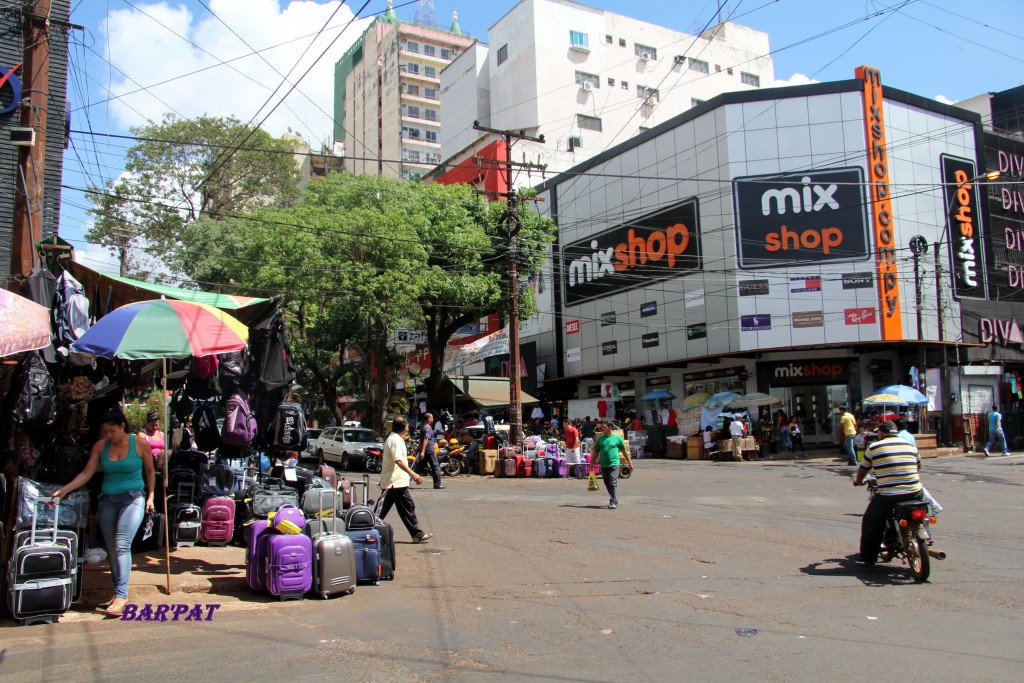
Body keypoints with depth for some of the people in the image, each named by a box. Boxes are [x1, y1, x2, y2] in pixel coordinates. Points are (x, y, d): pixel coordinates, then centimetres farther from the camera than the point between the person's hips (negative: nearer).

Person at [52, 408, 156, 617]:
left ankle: (121, 596, -23)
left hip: (133, 499, -5)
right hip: (107, 500, 5)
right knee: (111, 550, 7)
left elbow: (150, 471, 6)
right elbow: (87, 473, 4)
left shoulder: (140, 444, -4)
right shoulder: (100, 446, 5)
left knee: (122, 545, -18)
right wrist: (64, 490, -6)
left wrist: (150, 496, 3)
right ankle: (118, 593, 16)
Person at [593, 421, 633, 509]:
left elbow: (624, 451, 8)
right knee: (607, 484, 11)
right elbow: (596, 451, 14)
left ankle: (614, 502, -14)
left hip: (614, 464, -4)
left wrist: (629, 462, 10)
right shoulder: (600, 438, 9)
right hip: (603, 465, 4)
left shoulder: (617, 438, 1)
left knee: (613, 484, -13)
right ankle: (613, 500, 25)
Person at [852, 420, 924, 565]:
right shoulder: (911, 446, 11)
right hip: (914, 494, 4)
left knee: (871, 523, 15)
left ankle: (868, 558, 19)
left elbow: (863, 469, 13)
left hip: (888, 497, -4)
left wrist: (857, 481, 35)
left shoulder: (874, 447, 1)